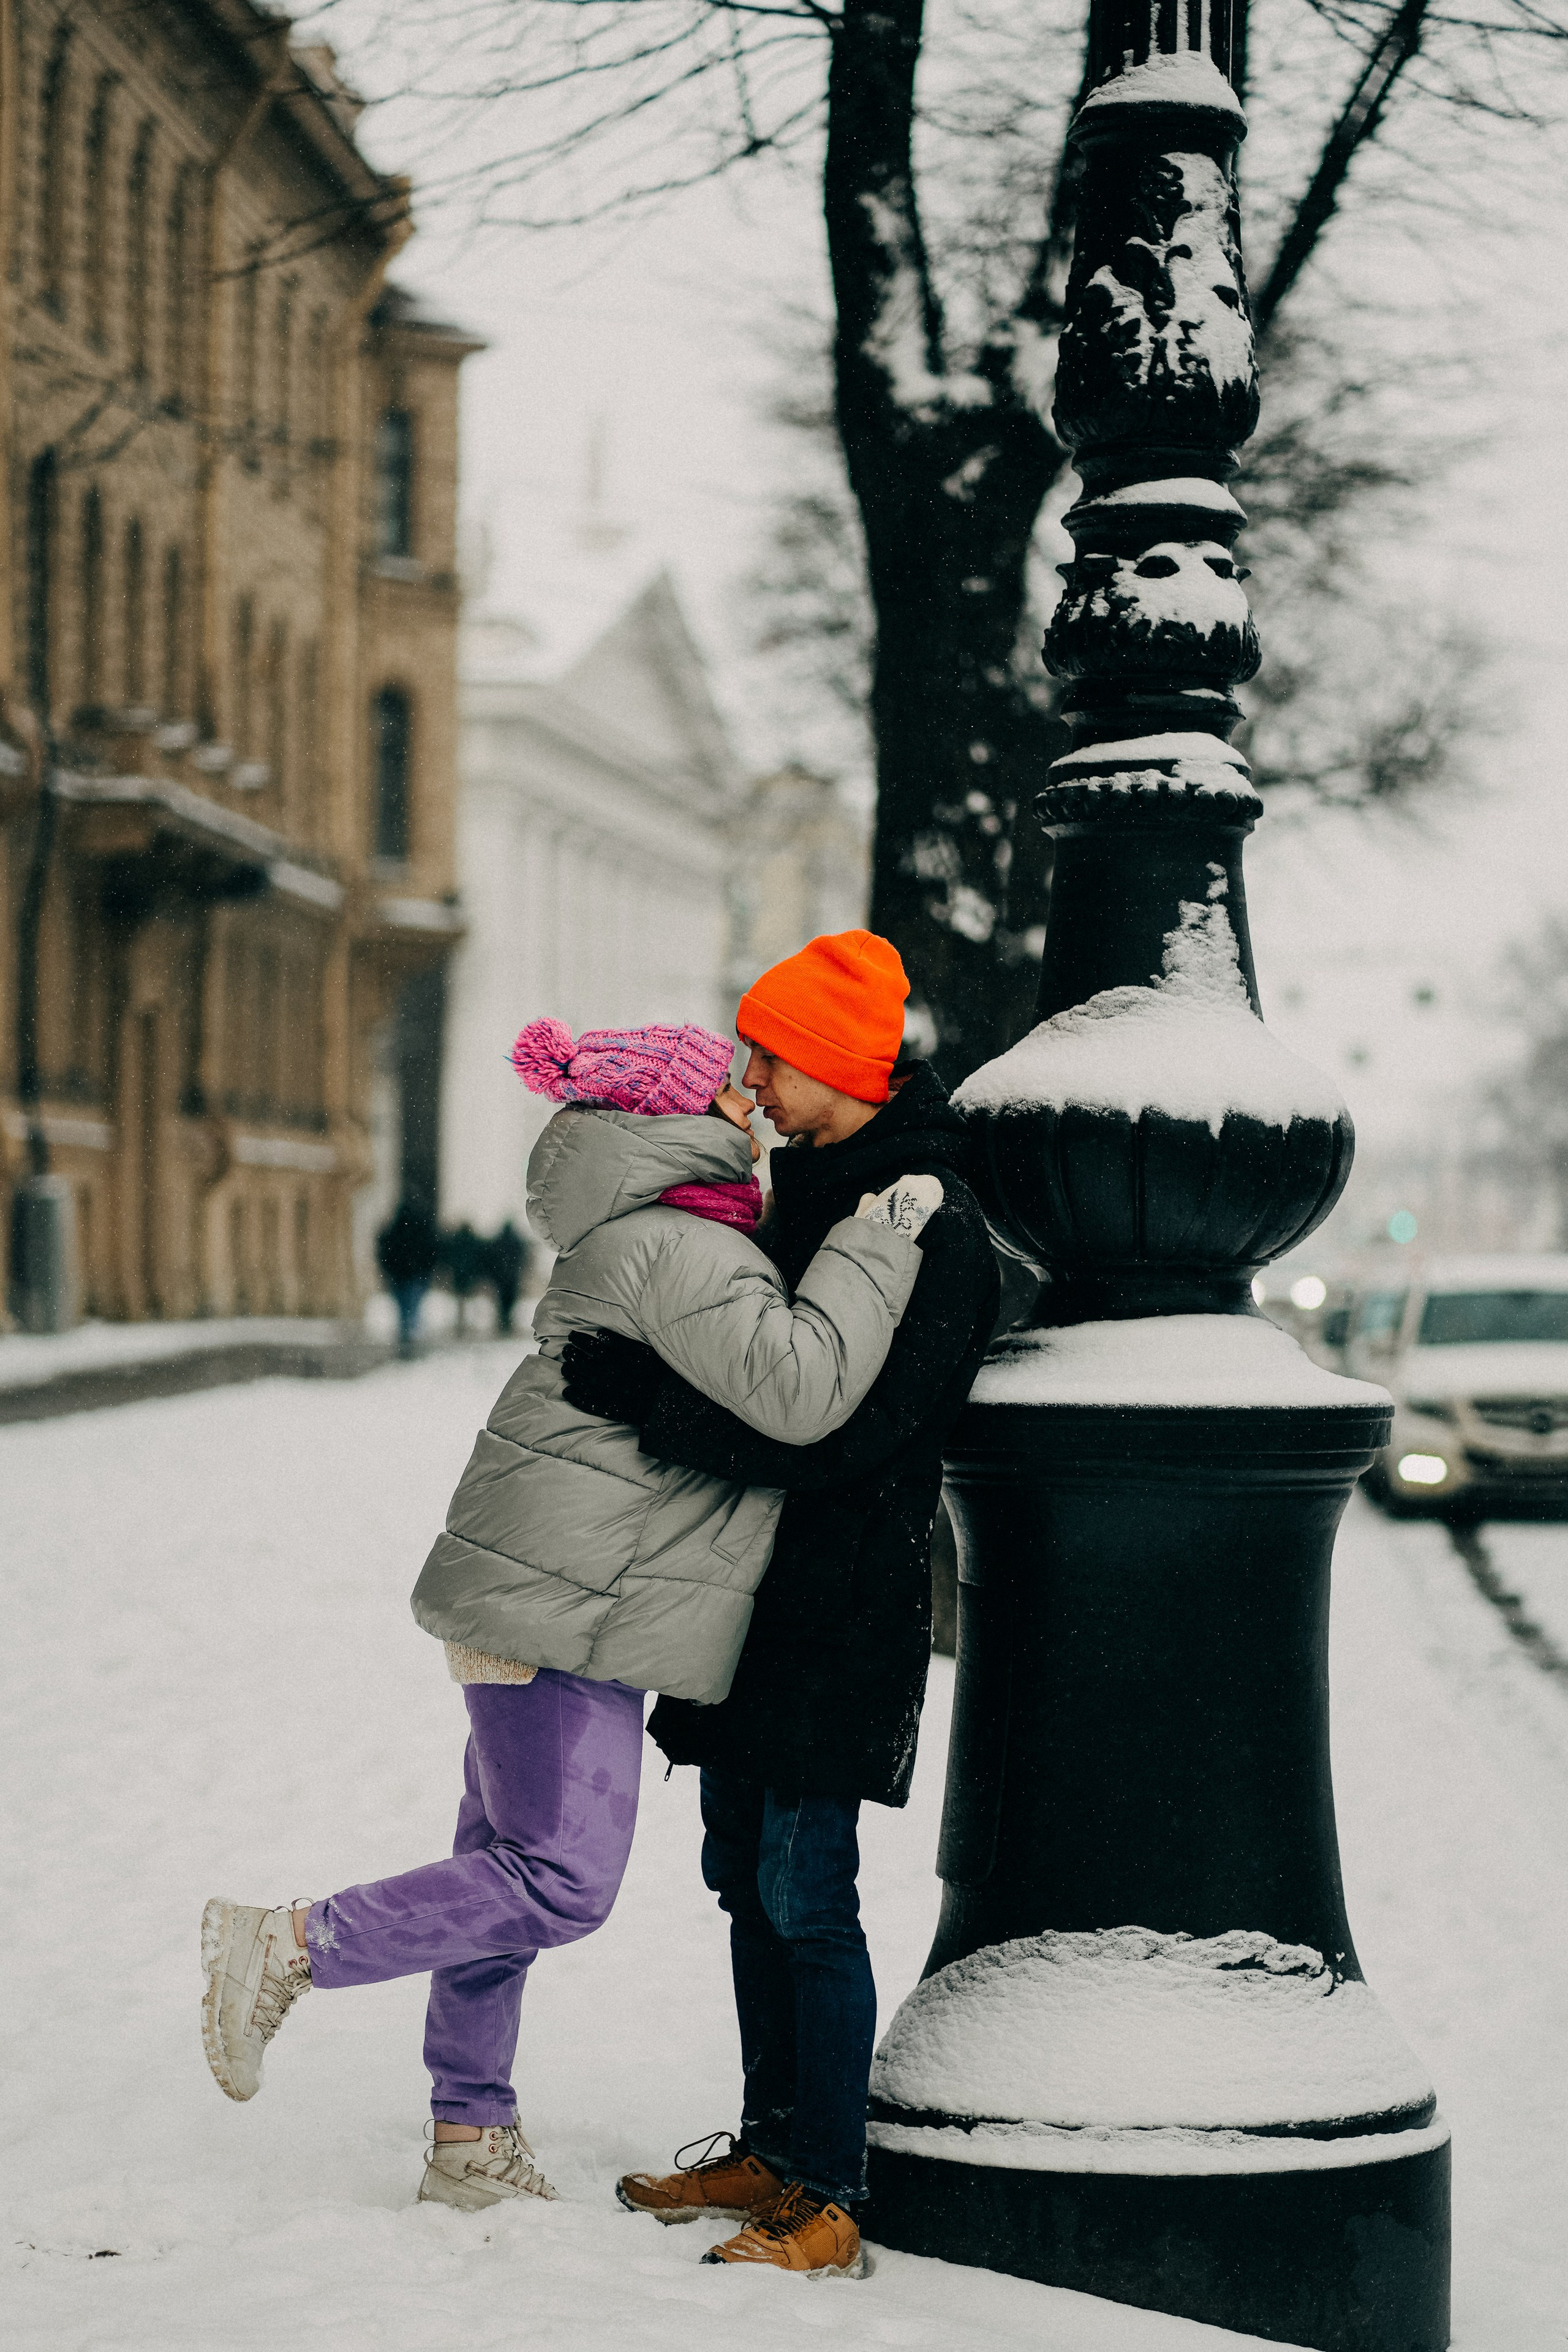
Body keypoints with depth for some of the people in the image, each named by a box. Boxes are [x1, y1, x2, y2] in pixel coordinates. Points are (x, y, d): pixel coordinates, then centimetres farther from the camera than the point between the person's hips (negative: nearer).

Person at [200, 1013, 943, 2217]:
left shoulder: (646, 1239, 17)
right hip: (566, 1607, -11)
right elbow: (796, 1386, -27)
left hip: (552, 1604, 11)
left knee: (512, 1867, 14)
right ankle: (288, 1947, -4)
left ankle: (471, 2139, 22)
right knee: (561, 1881, -10)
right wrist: (880, 1238, -19)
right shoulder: (677, 1248, -17)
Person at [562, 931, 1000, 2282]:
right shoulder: (814, 1184, 13)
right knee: (748, 1877, 14)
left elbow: (838, 1433, -26)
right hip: (761, 1593, 9)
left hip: (844, 1608, -9)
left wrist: (649, 1396, -27)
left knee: (806, 1893, -8)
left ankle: (830, 2201, -1)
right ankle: (771, 2154, 25)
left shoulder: (934, 1229, -18)